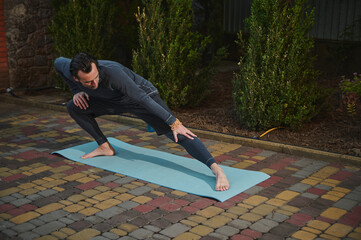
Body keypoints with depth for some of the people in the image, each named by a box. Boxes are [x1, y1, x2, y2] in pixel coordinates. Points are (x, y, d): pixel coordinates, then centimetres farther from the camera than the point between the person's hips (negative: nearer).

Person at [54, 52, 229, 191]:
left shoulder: (112, 72, -39)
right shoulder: (69, 70, -22)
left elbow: (141, 97, -36)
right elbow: (58, 62, 4)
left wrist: (174, 122, -34)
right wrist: (77, 91, -4)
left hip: (142, 95, -7)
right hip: (115, 102, 7)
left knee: (176, 132, -26)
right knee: (74, 107, 3)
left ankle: (216, 170, -38)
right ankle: (105, 147, 13)